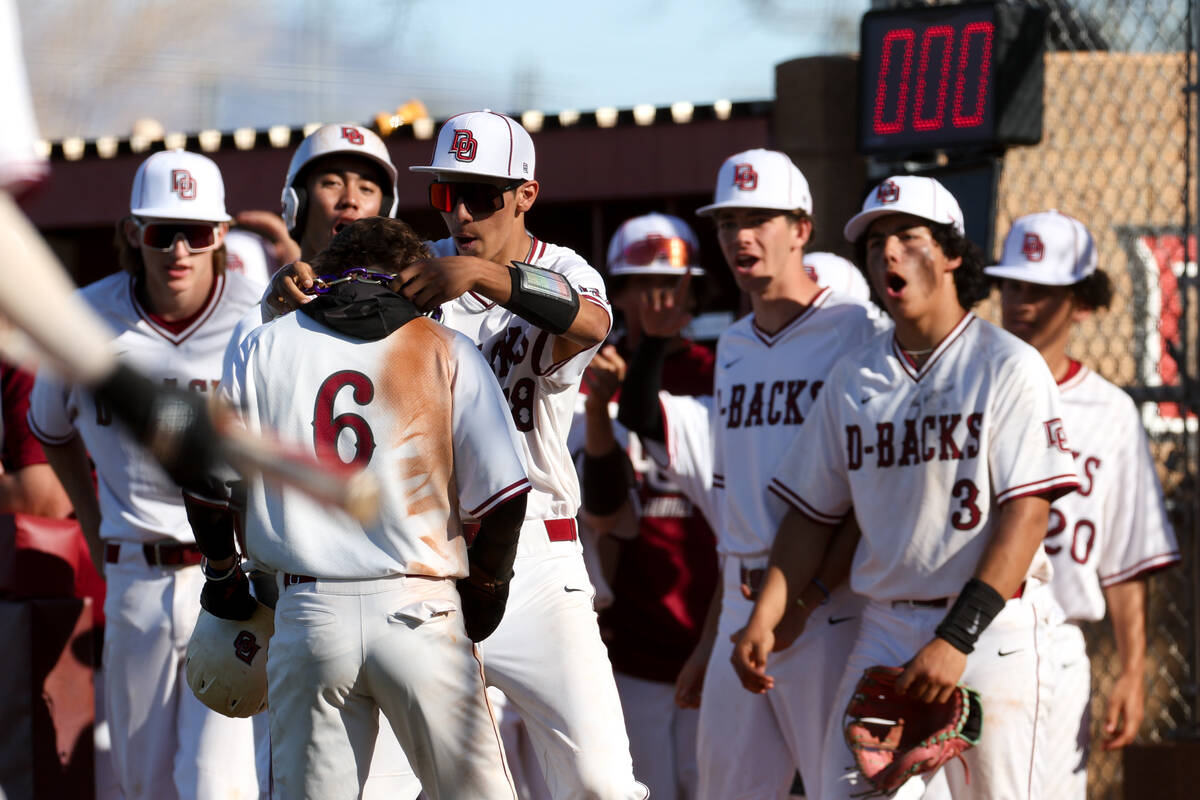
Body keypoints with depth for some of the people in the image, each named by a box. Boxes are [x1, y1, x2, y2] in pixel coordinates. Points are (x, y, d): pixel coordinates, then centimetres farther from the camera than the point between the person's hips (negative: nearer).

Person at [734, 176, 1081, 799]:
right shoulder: (852, 378, 12)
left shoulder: (1008, 367, -4)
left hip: (991, 630, -5)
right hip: (885, 628, 5)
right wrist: (763, 620, 1)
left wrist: (957, 638, -20)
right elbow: (815, 514, 16)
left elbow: (1027, 512, -12)